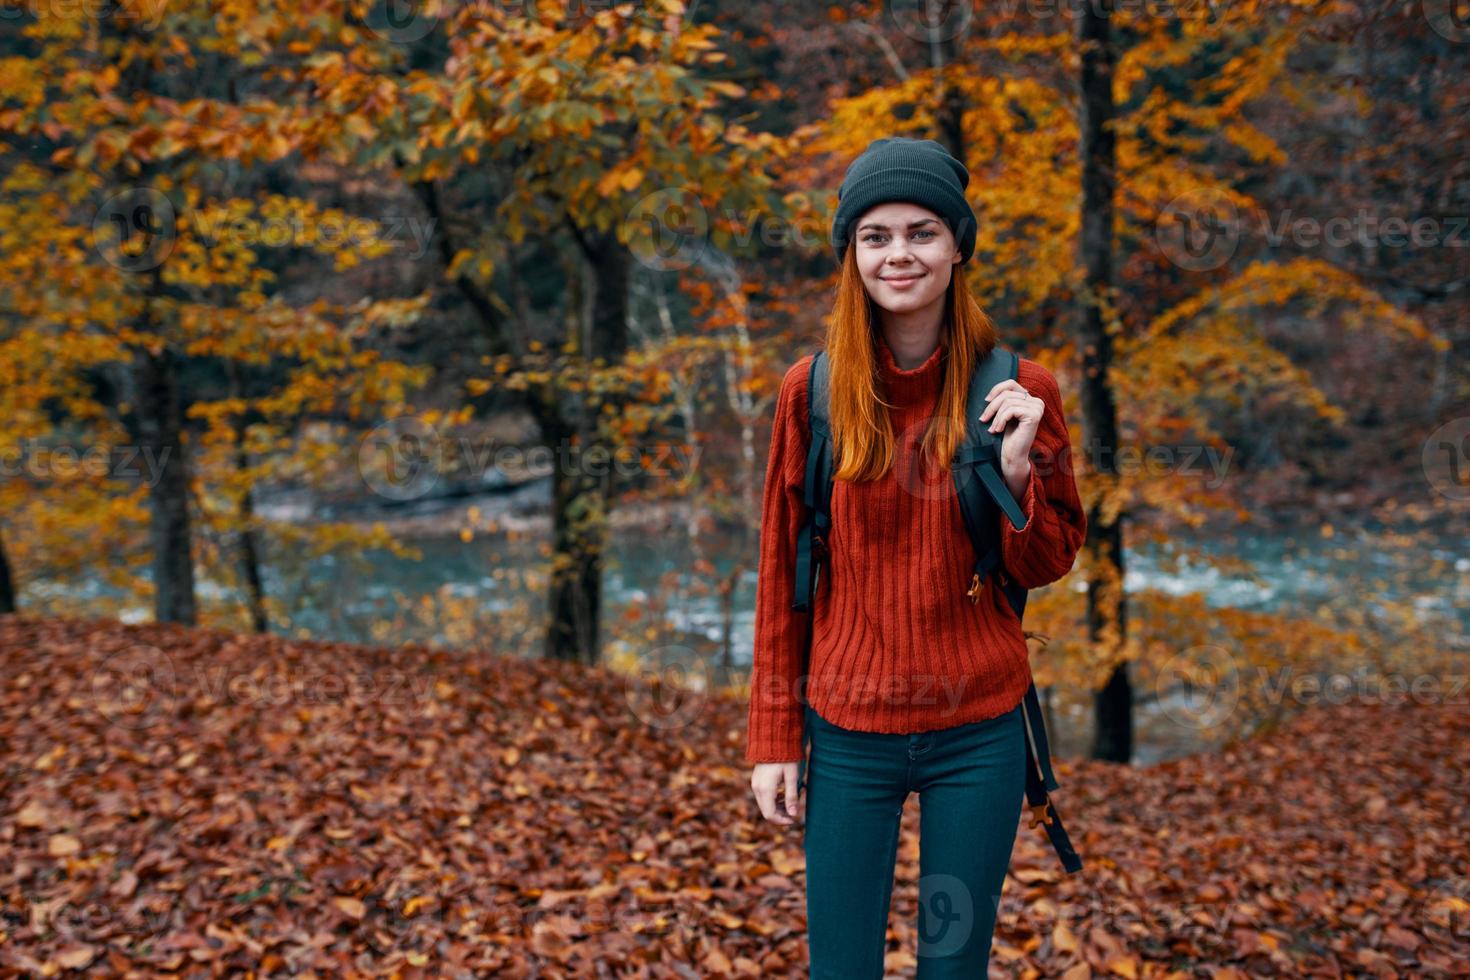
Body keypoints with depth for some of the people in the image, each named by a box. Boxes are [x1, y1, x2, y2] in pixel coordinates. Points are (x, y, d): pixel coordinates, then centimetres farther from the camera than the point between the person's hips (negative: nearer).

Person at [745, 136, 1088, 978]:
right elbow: (781, 574, 3)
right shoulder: (813, 391, -2)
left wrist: (1015, 469, -15)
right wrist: (775, 737, 2)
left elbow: (1048, 563, 4)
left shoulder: (1018, 389, -2)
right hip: (847, 734, 0)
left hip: (978, 734, 0)